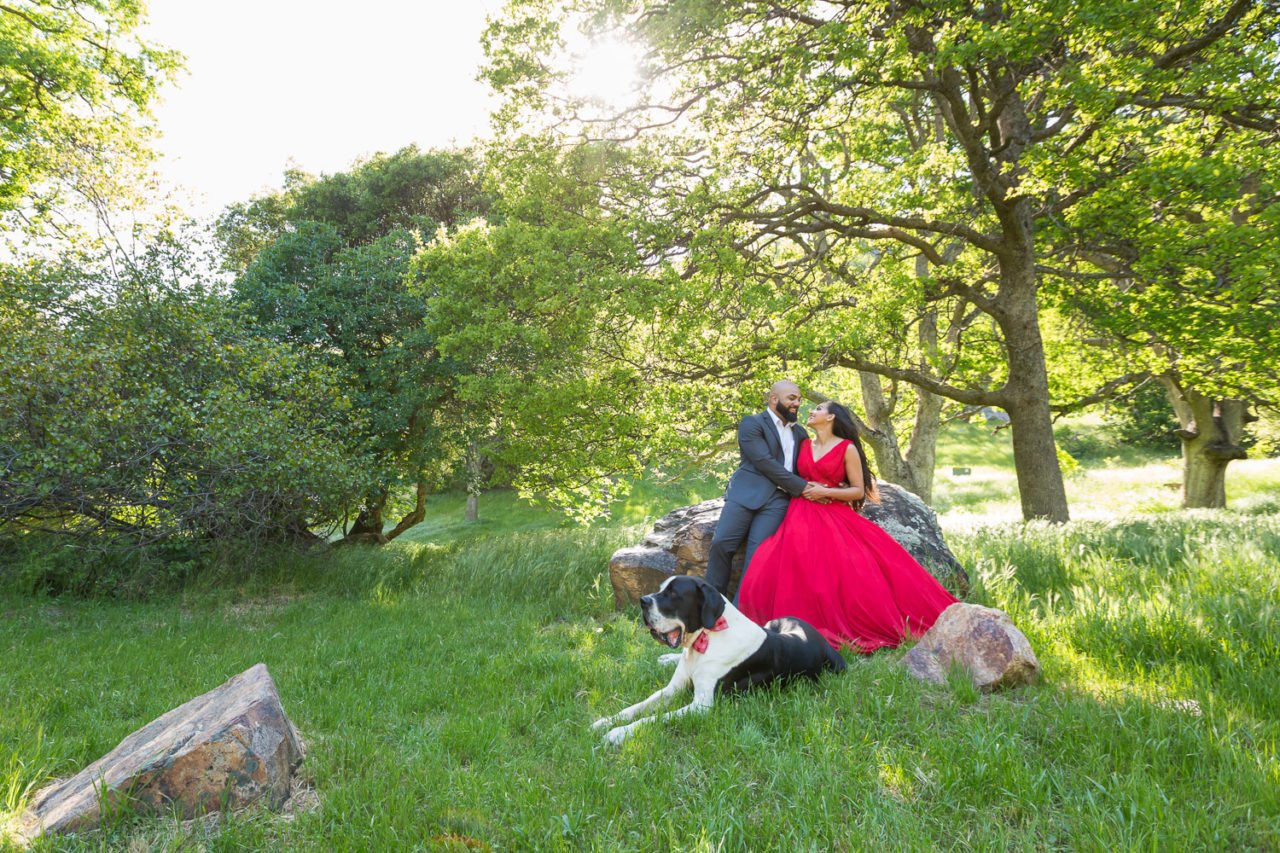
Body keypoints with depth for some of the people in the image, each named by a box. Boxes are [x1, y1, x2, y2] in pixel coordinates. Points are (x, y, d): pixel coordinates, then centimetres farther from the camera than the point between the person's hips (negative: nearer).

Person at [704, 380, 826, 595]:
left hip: (778, 500, 3)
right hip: (747, 494, -3)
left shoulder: (800, 433, 24)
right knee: (721, 544, -13)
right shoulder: (752, 423, 3)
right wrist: (801, 487, -9)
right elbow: (764, 462, -8)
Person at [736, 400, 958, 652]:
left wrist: (825, 492, -10)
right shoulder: (803, 445, 15)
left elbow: (859, 491, 0)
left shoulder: (847, 448, 2)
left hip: (835, 519, -3)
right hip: (802, 518, 3)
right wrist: (801, 489, 2)